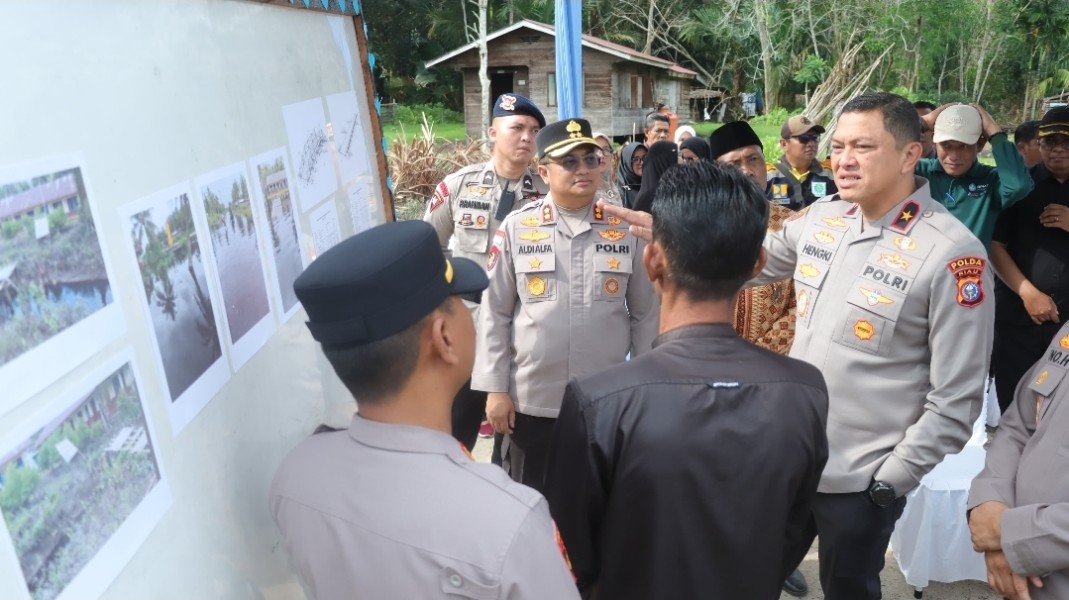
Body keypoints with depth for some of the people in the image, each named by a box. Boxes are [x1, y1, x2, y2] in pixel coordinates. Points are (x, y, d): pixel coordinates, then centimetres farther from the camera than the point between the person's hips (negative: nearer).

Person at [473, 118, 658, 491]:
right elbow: (495, 314, -1)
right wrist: (496, 389, -2)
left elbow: (645, 314, 4)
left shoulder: (626, 229, -1)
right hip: (531, 401, 0)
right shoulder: (516, 228, -4)